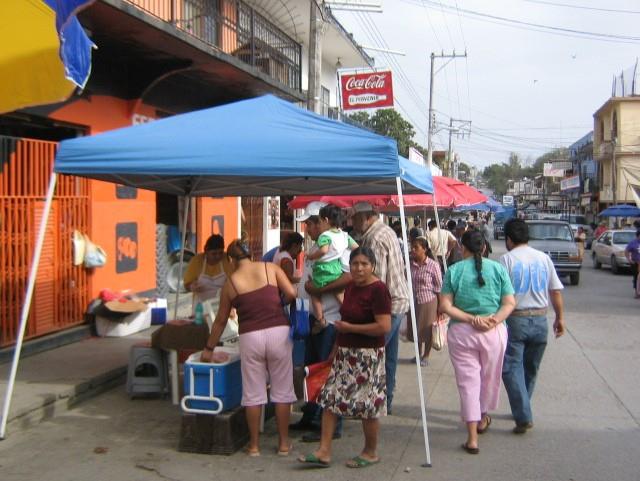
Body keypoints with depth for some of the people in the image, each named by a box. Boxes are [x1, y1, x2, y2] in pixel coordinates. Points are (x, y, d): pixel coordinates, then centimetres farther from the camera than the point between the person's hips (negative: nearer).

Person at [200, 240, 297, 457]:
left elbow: (221, 320, 12)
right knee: (282, 390, 11)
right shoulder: (271, 268, 4)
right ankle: (283, 443, 19)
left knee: (253, 393, 11)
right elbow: (291, 294, -6)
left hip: (250, 337, 0)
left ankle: (254, 445, 20)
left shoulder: (230, 282, 5)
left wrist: (209, 348, 23)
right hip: (278, 332, 0)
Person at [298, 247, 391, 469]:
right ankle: (324, 452, 10)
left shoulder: (378, 290, -15)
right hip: (345, 353, 8)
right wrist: (337, 347, 21)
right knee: (330, 399, 4)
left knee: (368, 407, 3)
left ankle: (371, 452, 22)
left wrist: (349, 327, -15)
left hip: (367, 355, -8)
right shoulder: (350, 286, 10)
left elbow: (384, 326, -23)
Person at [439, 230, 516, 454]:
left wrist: (470, 319, -12)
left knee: (468, 381, 5)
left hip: (461, 332, -1)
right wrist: (494, 320, -14)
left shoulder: (454, 270, -2)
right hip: (494, 333, 1)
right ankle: (483, 418, 42)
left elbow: (445, 306, -8)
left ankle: (472, 438, 4)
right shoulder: (498, 268, 1)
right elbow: (510, 303, -5)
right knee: (489, 378, 21)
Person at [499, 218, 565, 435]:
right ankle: (522, 411, 29)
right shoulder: (544, 258, 5)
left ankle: (524, 418, -10)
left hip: (515, 320, -5)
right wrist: (560, 317, 15)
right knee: (531, 370, 17)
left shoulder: (507, 259, -8)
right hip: (540, 320, 5)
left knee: (512, 369, -1)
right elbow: (556, 291, 7)